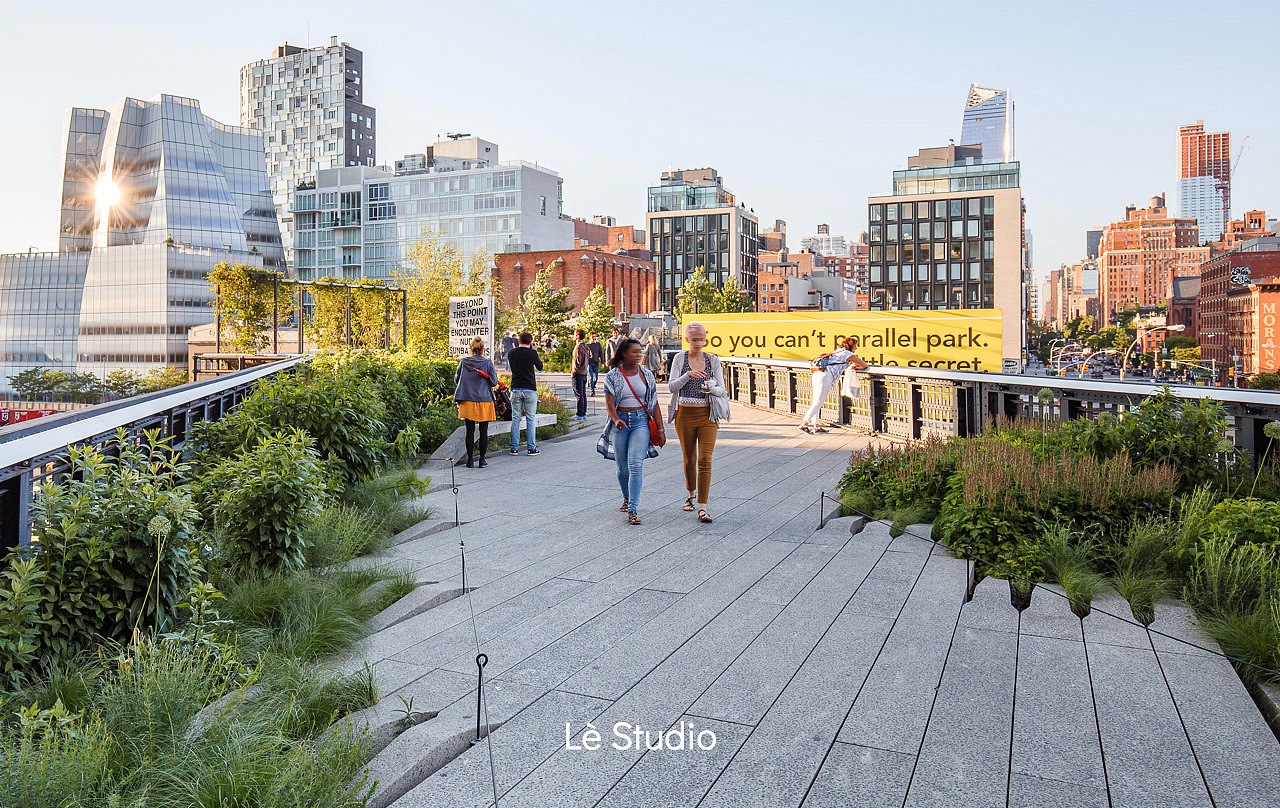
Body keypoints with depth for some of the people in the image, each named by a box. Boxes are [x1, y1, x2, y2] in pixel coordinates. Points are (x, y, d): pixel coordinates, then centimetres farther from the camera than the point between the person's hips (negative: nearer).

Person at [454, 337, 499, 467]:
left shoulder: (463, 362, 1)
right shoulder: (488, 363, -4)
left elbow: (456, 380, 9)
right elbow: (494, 382, -4)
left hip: (468, 400, 1)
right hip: (484, 400, -1)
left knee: (470, 431, 6)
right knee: (484, 431, 5)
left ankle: (470, 460, 7)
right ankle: (482, 460, 8)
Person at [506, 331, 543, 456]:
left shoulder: (511, 353, 3)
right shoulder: (532, 353, -7)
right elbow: (540, 367, 9)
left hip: (515, 389, 3)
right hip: (530, 389, -3)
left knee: (515, 419, 7)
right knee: (530, 420, 3)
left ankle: (514, 448, 7)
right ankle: (531, 448, 4)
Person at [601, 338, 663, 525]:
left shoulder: (647, 375, 7)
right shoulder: (612, 376, 1)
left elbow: (654, 404, 8)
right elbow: (609, 403, -7)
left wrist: (660, 429, 4)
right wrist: (616, 419, -26)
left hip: (641, 421, 0)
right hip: (620, 422, 0)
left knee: (635, 465, -15)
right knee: (623, 468, 8)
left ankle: (633, 509, -15)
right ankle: (627, 497, 37)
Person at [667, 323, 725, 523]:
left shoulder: (713, 360, 3)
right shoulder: (680, 358, 1)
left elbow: (722, 388, 0)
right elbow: (672, 386, -8)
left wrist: (712, 388, -23)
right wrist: (688, 375, -25)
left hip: (707, 416, 0)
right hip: (685, 414, 1)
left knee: (705, 460, -10)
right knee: (689, 459, 13)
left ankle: (702, 508, -11)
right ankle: (691, 495, 39)